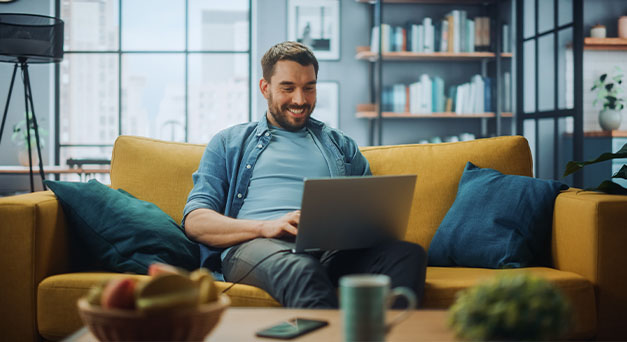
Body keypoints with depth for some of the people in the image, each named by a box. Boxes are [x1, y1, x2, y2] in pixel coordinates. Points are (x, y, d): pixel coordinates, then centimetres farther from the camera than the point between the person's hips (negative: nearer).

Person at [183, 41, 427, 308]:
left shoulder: (341, 145, 30)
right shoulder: (229, 143, 23)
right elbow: (194, 220, 10)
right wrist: (265, 226, -10)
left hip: (332, 246, 3)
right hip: (254, 245, -2)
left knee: (409, 253, -30)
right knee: (299, 268, -41)